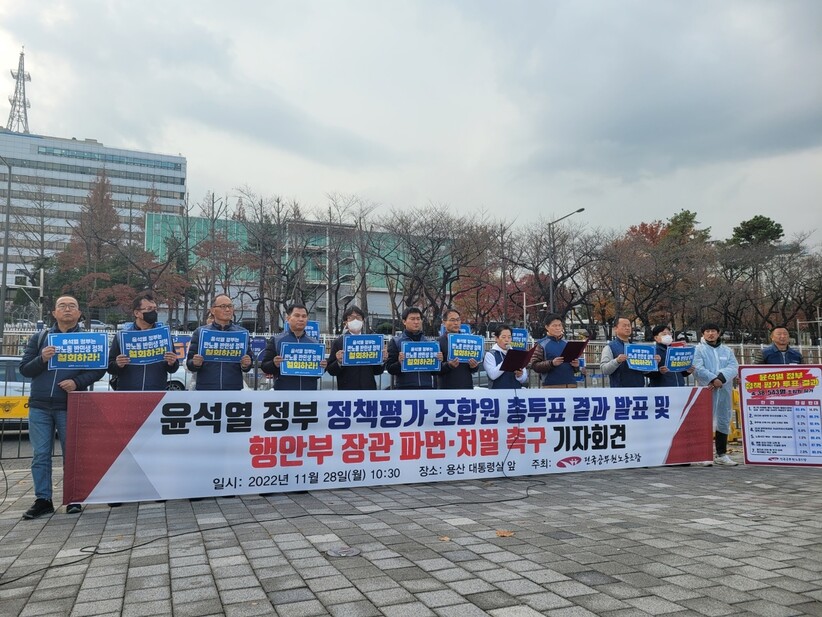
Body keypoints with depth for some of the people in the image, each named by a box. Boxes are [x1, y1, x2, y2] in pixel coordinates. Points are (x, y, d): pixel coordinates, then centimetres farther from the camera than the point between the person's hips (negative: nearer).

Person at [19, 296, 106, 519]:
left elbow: (99, 368, -2)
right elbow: (24, 369, 6)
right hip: (39, 406, 2)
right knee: (40, 455, 3)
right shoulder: (39, 338, 11)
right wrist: (41, 359, -14)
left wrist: (77, 382, -18)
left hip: (70, 406, -2)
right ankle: (43, 500, 12)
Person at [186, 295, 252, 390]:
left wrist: (245, 365, -12)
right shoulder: (200, 332, 7)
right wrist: (195, 363, -15)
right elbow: (189, 363, 8)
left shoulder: (242, 332, 8)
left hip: (233, 389, 1)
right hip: (206, 388, -1)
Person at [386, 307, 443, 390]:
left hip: (427, 388, 3)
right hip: (404, 388, -3)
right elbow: (389, 368, -3)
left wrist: (438, 361, -8)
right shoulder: (395, 342, 2)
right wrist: (399, 363, -23)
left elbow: (434, 372, 13)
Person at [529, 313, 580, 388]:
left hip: (571, 384, 5)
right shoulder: (541, 345, 3)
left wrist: (576, 365, 1)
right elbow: (534, 365, -6)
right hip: (552, 385, -4)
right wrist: (552, 363, -19)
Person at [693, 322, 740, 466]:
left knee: (724, 420, 9)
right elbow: (698, 368, -10)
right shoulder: (698, 350, 4)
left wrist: (721, 378, -17)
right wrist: (713, 379, -22)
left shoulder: (727, 350, 15)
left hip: (725, 390, 5)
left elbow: (734, 367, -1)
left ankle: (721, 454, 17)